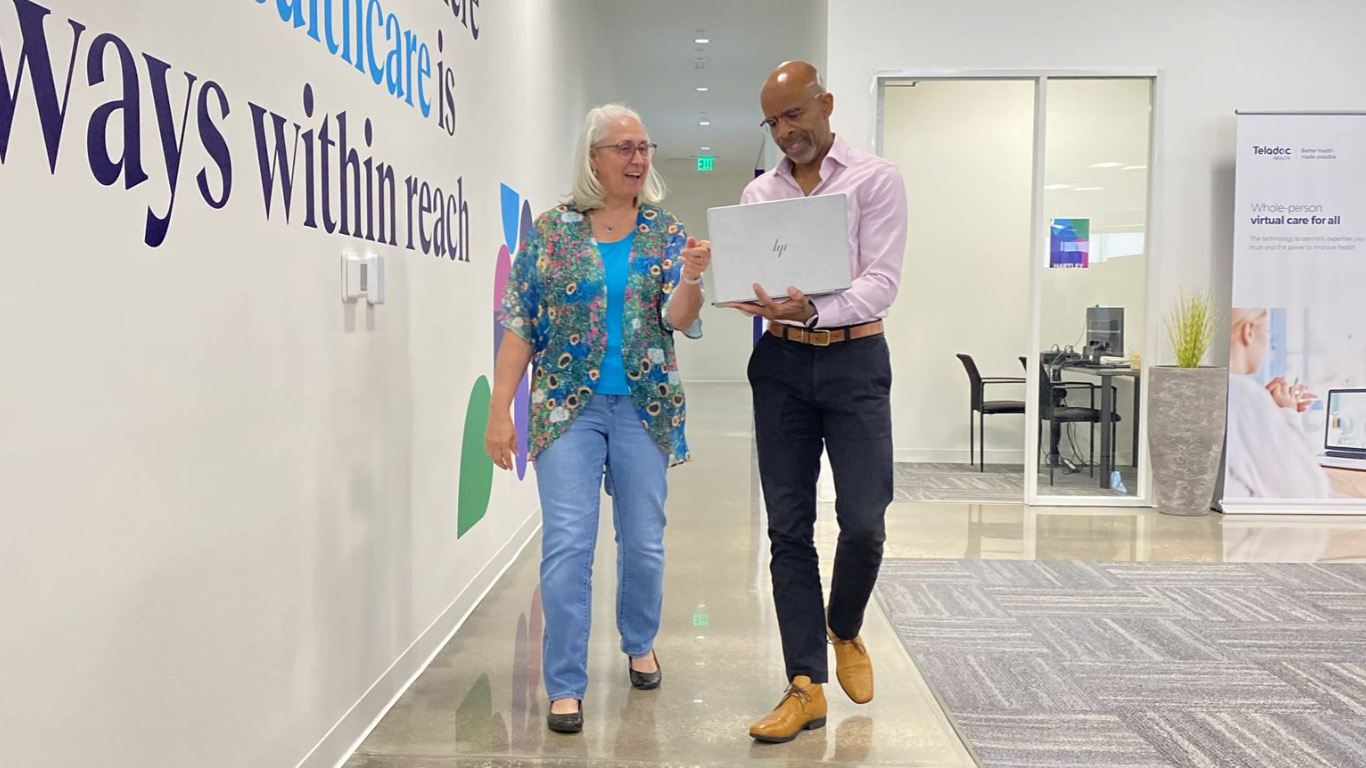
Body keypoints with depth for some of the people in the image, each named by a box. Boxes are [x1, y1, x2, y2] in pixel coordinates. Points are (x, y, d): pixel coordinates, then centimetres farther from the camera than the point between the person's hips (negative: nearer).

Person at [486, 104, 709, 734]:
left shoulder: (665, 231, 4)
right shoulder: (551, 230, 0)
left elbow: (679, 319, -6)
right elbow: (520, 325, -2)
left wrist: (691, 279, -28)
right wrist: (500, 411, -8)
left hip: (644, 406, 2)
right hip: (569, 405, -2)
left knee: (643, 541, 10)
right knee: (567, 543, -7)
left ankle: (639, 644, 36)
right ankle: (565, 686, 5)